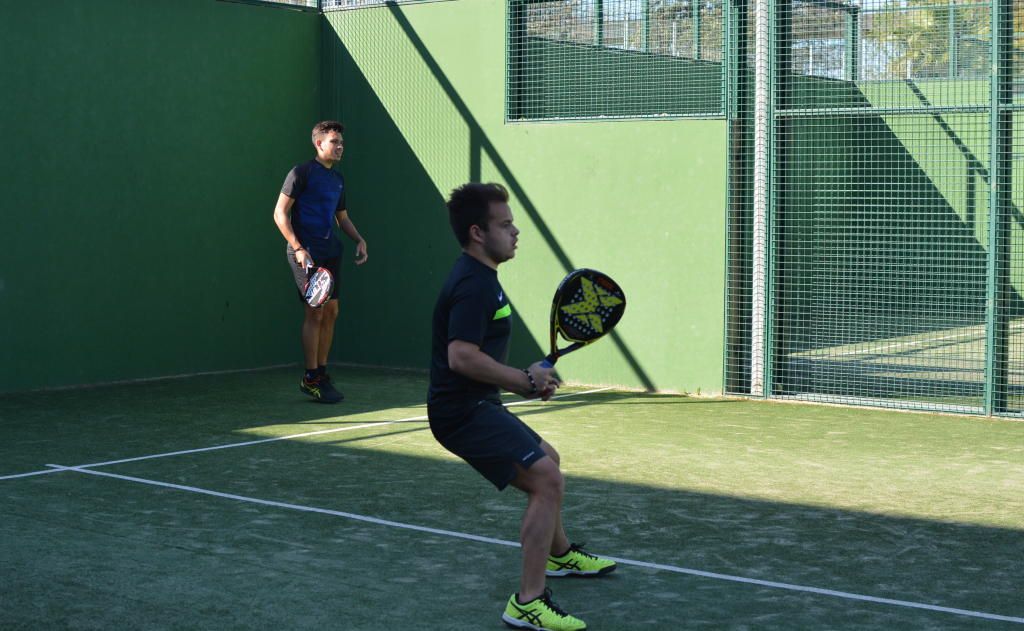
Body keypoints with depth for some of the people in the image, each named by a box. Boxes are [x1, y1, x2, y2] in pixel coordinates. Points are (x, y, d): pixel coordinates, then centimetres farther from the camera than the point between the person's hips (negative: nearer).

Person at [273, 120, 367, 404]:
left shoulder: (338, 179, 17)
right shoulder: (301, 173, -5)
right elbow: (280, 213, -9)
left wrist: (359, 240, 10)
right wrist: (298, 248, -17)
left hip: (330, 253, 8)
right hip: (306, 252, -8)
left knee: (331, 311, 8)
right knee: (315, 312, -9)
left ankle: (322, 373, 17)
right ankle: (310, 378, -2)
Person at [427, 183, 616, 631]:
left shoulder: (478, 278, 14)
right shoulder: (473, 285, -20)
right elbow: (462, 357, -31)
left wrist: (523, 381, 12)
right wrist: (525, 380, -22)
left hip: (477, 406, 11)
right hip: (464, 412, -11)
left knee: (547, 460, 30)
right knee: (546, 479, -22)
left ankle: (559, 554, 53)